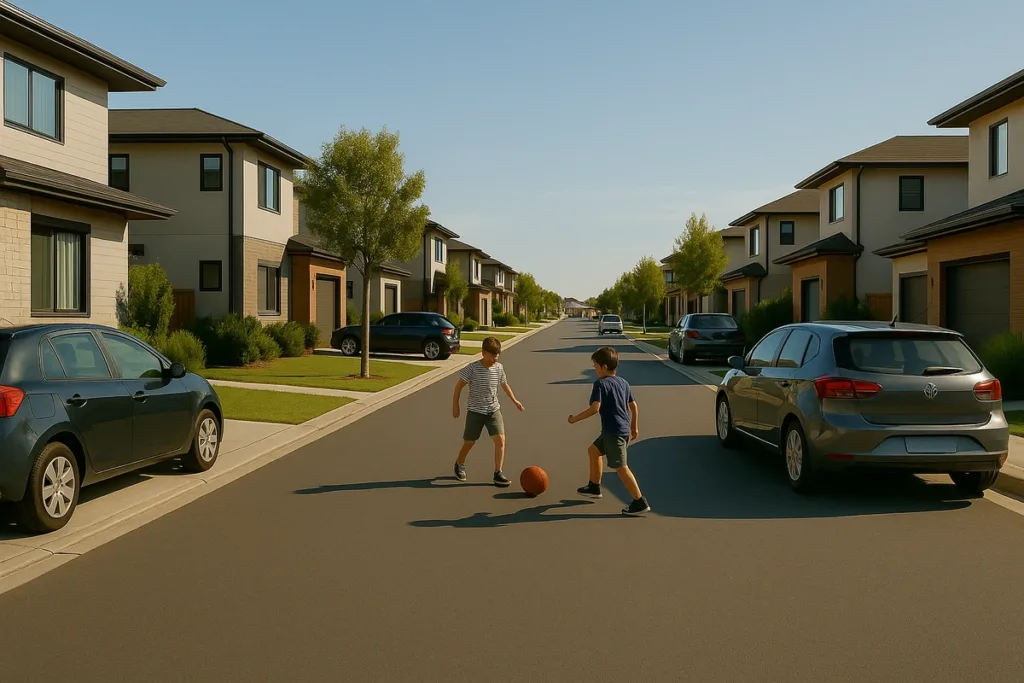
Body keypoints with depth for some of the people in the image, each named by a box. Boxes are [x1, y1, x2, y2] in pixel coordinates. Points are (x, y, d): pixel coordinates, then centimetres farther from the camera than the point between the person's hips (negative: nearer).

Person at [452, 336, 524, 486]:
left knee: (500, 440, -12)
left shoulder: (499, 368, -2)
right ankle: (459, 465, 38)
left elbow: (504, 384, 17)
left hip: (493, 410, 3)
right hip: (475, 411, -3)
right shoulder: (473, 368, -15)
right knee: (469, 442, 10)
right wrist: (455, 405, -5)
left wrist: (515, 400, 17)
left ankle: (498, 474, -4)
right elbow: (459, 385, -6)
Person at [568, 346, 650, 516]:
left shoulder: (600, 384, -12)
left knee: (621, 467, -6)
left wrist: (575, 418, -12)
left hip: (613, 432, -10)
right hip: (624, 430, 10)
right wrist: (634, 427, 27)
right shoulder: (623, 382, 12)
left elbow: (595, 408, -23)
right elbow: (634, 406, 16)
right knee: (593, 450, 25)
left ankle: (640, 502, -5)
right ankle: (594, 487, 36)